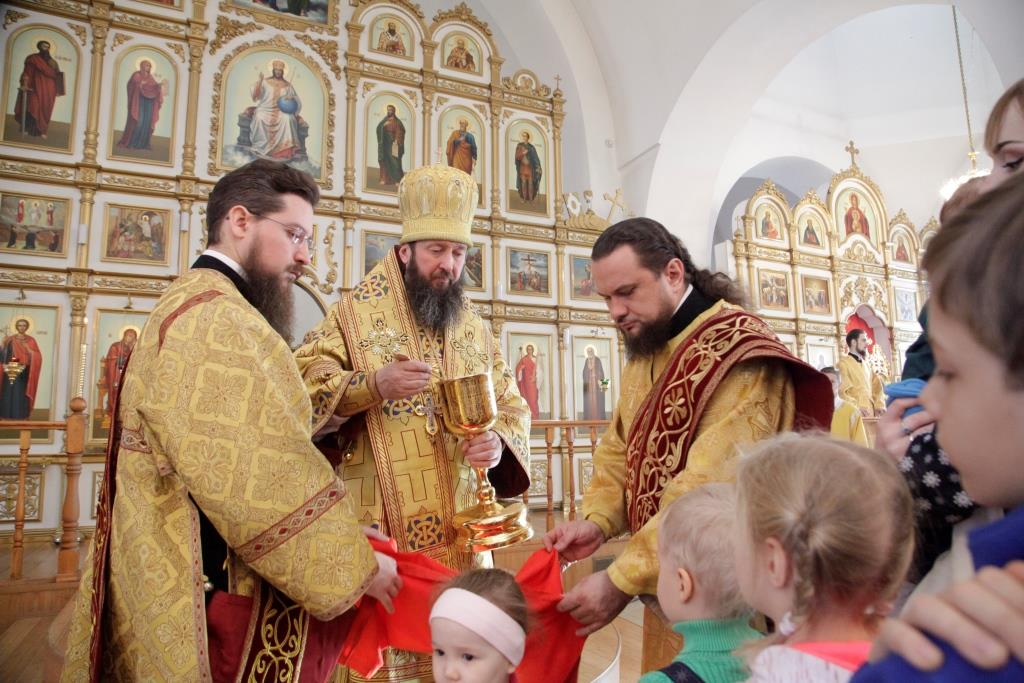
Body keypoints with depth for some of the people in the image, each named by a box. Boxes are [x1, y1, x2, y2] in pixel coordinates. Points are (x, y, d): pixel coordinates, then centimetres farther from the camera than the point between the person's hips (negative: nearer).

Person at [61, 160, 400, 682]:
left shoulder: (197, 311, 15)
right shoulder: (212, 318, -19)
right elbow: (262, 482, -26)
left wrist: (343, 532, 6)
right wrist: (355, 563, -15)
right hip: (217, 599, -10)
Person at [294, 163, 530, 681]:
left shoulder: (476, 330, 10)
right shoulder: (355, 314, -1)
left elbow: (513, 408, 10)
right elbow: (302, 387, -7)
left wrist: (500, 442, -12)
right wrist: (372, 384, -23)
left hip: (460, 531, 4)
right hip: (381, 530, -3)